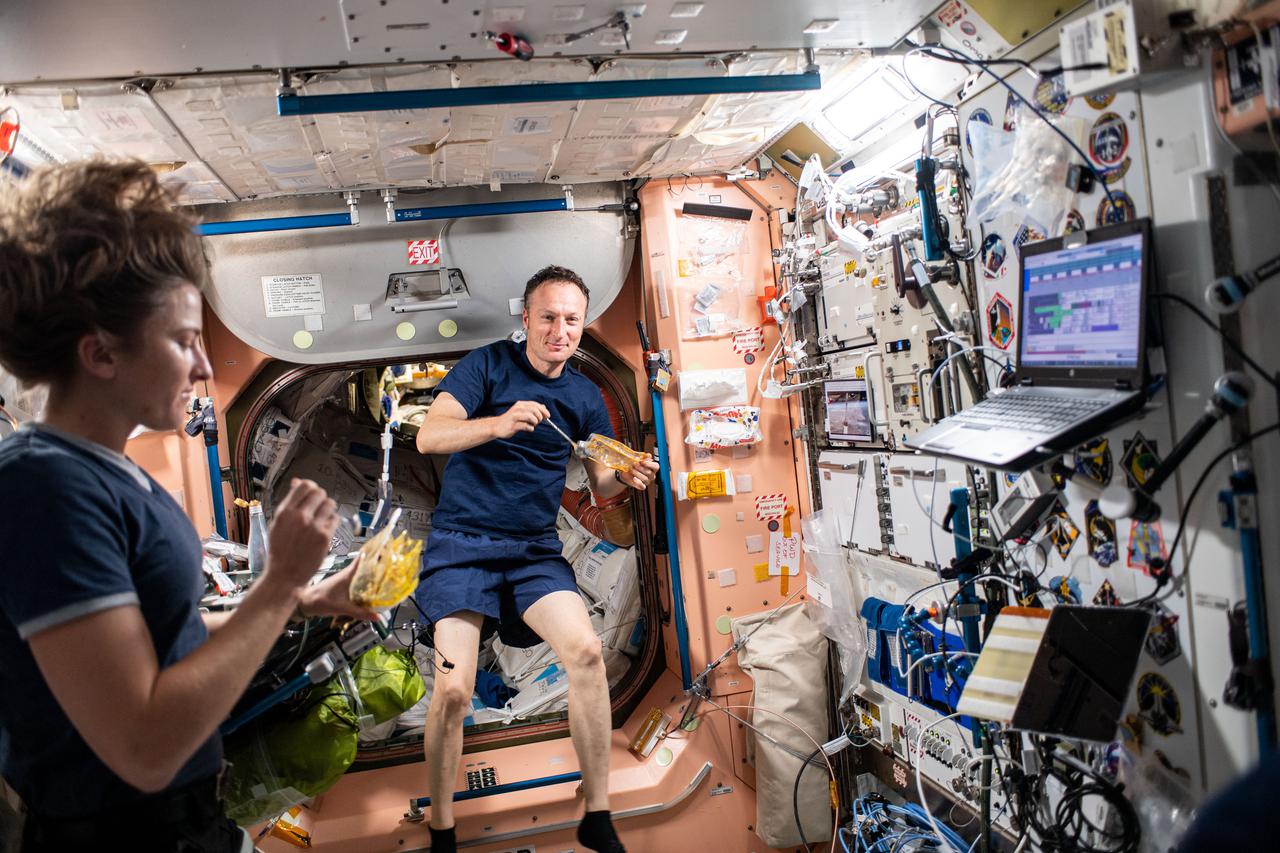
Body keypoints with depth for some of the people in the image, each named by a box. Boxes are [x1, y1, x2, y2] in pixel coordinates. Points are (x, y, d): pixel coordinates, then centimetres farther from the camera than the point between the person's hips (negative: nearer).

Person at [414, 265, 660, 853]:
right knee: (454, 691, -12)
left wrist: (627, 477, -12)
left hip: (535, 549, 3)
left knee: (586, 651, -19)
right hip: (462, 542, -3)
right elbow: (429, 436, -15)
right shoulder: (488, 364, -4)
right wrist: (499, 423, -33)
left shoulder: (585, 396, 10)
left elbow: (600, 483, 12)